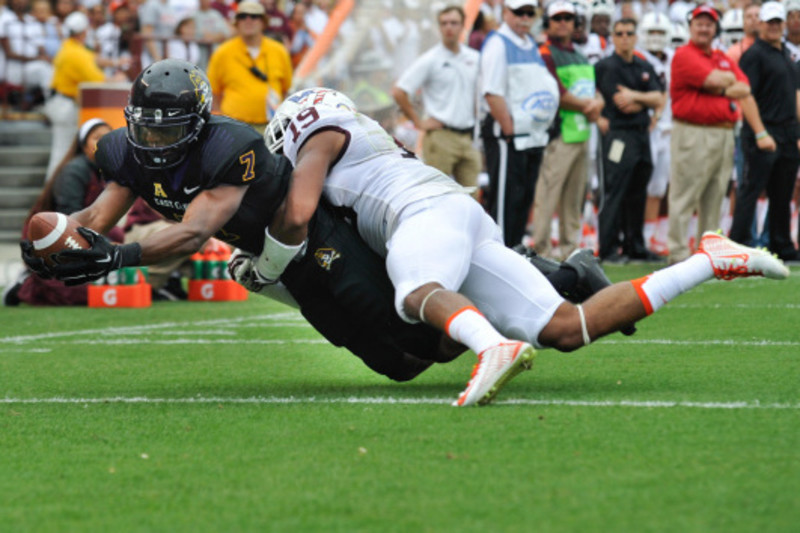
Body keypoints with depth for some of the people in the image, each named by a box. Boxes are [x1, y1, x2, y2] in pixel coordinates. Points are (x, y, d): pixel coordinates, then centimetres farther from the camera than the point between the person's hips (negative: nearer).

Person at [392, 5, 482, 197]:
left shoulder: (475, 59, 11)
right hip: (441, 137, -5)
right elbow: (398, 91, -8)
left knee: (470, 195, 4)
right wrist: (418, 121, -8)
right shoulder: (430, 60, -5)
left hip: (468, 137, 5)